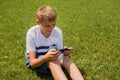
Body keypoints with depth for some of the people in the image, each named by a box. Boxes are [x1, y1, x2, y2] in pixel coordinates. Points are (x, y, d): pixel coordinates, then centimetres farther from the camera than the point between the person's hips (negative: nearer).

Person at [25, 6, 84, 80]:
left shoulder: (58, 32, -13)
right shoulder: (32, 33, -22)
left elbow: (60, 54, -9)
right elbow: (32, 63, -22)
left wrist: (66, 53, -33)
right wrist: (46, 57, -42)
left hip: (50, 57, 3)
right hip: (36, 61, -3)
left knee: (66, 59, -31)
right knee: (53, 61, -37)